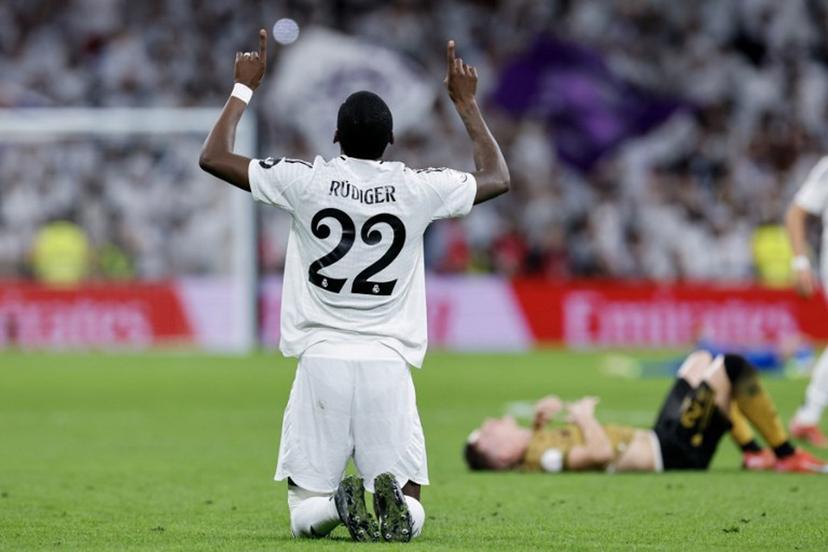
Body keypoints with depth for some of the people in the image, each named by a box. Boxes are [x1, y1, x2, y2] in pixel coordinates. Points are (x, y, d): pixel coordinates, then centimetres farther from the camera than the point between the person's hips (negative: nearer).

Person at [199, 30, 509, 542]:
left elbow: (214, 156, 8)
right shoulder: (418, 189, -1)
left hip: (322, 362, 0)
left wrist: (245, 87, 19)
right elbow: (497, 177, 20)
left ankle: (338, 504, -26)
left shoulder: (307, 182, -4)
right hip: (388, 365, 0)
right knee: (411, 514, 7)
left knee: (306, 511, 9)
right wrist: (467, 103, 28)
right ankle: (394, 505, -28)